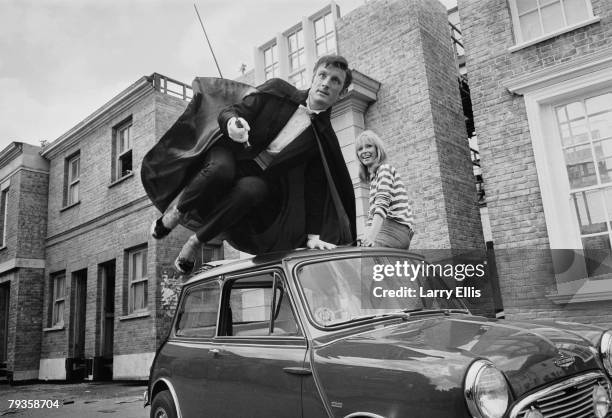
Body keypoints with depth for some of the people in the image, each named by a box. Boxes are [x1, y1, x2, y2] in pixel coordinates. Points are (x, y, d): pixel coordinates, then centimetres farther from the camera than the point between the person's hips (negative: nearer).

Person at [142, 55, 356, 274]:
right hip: (229, 154, 0)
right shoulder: (277, 90, -3)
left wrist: (314, 234, -7)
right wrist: (231, 122, -29)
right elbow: (226, 112, -3)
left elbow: (315, 188, 1)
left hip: (256, 178, 1)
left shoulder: (323, 137, 0)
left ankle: (196, 241, -17)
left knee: (253, 190, -36)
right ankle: (176, 211, -8)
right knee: (221, 169, -37)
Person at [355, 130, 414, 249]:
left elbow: (382, 203, -16)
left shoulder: (385, 169, 0)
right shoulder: (373, 178, 26)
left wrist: (371, 237, -28)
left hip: (396, 227, -7)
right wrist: (366, 239, 4)